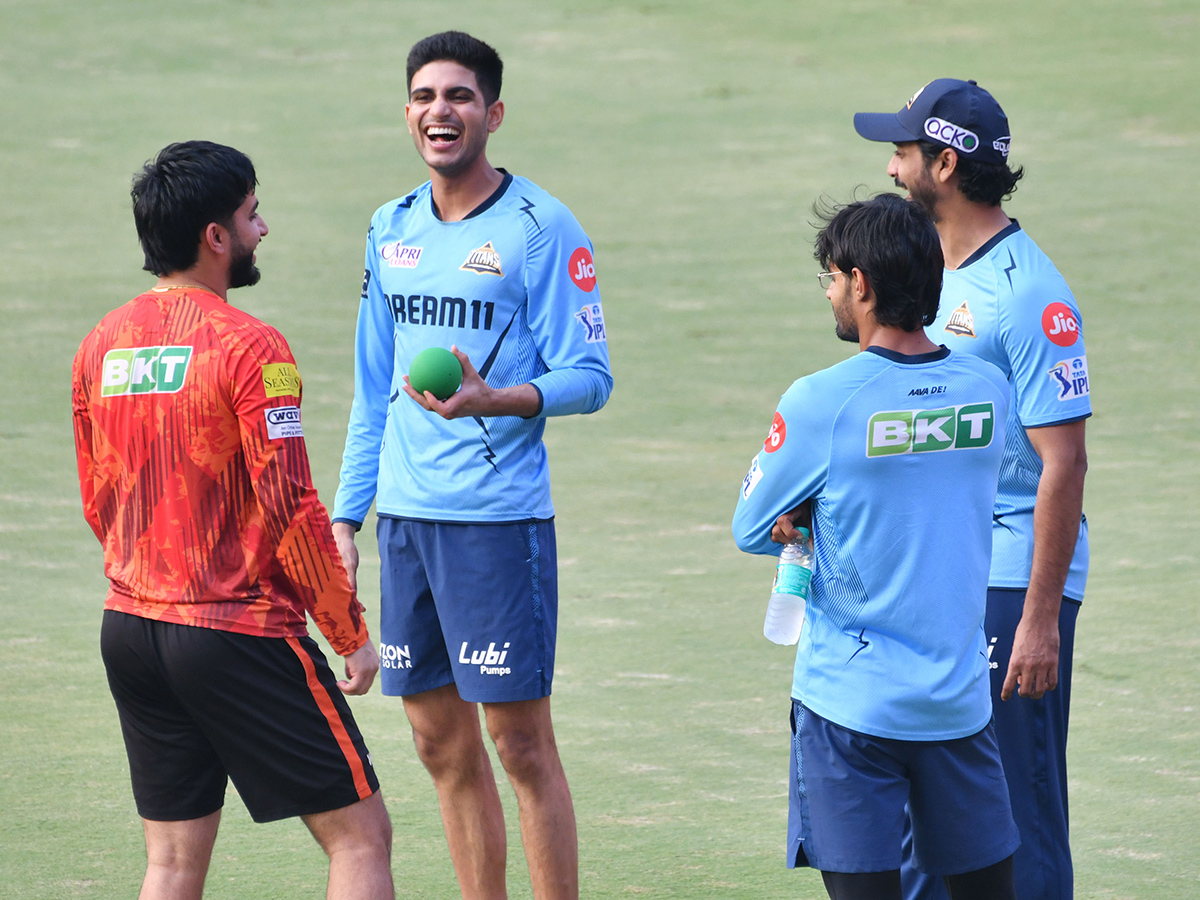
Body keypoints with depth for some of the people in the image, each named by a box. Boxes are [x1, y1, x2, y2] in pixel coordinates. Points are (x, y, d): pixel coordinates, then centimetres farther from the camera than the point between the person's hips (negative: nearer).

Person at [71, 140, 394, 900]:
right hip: (241, 632, -7)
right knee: (359, 834, 1)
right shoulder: (249, 347, -14)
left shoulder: (102, 345, 7)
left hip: (130, 631, 7)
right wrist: (350, 632, -8)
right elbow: (290, 508, -16)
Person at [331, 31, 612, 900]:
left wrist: (494, 399, -26)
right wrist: (345, 516, 15)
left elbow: (590, 378, -9)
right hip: (404, 514, 6)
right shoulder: (393, 229, 13)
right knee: (441, 744, 10)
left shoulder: (542, 229, -6)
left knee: (521, 742, -5)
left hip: (499, 517, -6)